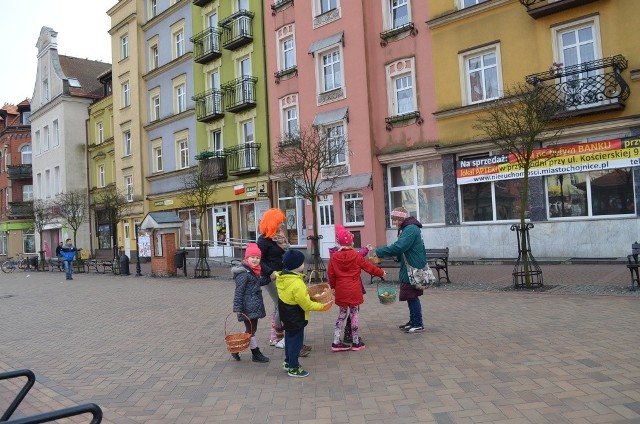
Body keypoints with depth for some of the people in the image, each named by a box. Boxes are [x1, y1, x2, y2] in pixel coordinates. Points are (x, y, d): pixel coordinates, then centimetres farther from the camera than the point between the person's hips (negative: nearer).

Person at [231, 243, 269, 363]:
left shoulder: (255, 271, 11)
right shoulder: (244, 273, -18)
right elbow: (239, 291, -19)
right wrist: (238, 308, -21)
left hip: (255, 306, 10)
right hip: (248, 307, -10)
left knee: (252, 329, 15)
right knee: (251, 330, 2)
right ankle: (256, 354, 13)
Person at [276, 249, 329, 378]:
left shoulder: (281, 277, -5)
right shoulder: (297, 284, -31)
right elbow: (307, 305, -24)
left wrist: (307, 294, 8)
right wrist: (321, 306, -12)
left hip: (286, 315, 9)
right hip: (296, 318, -9)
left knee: (289, 338, 23)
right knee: (296, 342, 6)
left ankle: (288, 362, 38)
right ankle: (293, 368, 19)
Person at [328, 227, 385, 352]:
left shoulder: (334, 257, -3)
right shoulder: (356, 256, -8)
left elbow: (331, 274, 1)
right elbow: (369, 267, 1)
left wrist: (333, 287, 15)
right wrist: (381, 273, 16)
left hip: (341, 290, 2)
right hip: (354, 290, -2)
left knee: (342, 313, 14)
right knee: (354, 313, 8)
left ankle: (336, 342, 13)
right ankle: (356, 342, 16)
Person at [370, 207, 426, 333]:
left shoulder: (411, 229, -18)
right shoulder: (407, 228, 15)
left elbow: (398, 247, -27)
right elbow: (401, 248, 15)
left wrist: (378, 251, -21)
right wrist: (380, 252, 4)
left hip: (413, 269, -10)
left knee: (413, 296, -3)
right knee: (410, 296, 15)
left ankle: (418, 324, 6)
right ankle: (413, 321, 25)